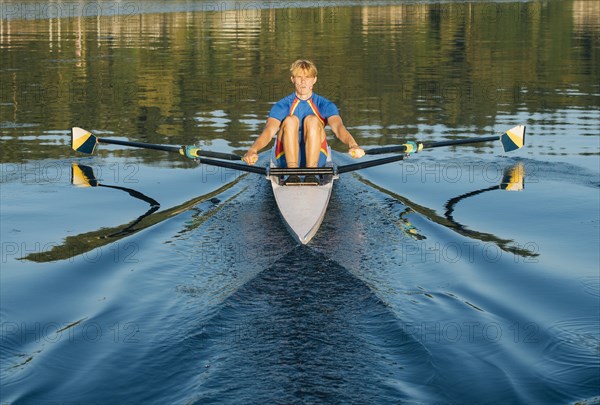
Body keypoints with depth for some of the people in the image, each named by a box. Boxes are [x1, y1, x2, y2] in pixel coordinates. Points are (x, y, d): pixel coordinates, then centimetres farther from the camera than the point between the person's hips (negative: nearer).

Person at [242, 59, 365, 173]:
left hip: (316, 157, 0)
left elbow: (338, 127, -14)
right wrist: (252, 150, -36)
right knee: (290, 120, -24)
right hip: (287, 158, 0)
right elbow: (269, 131, -13)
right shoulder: (282, 105, 4)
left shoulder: (324, 105, 6)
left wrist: (352, 145, -38)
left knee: (312, 120, -23)